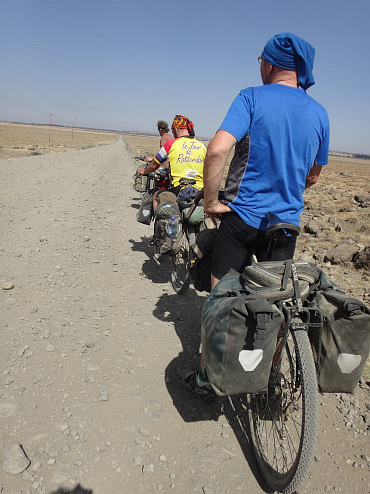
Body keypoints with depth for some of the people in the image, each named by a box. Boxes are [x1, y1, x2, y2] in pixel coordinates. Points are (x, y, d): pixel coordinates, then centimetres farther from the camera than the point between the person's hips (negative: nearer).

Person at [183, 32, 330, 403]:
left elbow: (217, 150, -23)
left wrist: (210, 201, -12)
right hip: (287, 223, 4)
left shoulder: (252, 97, -7)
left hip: (243, 216, -4)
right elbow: (313, 177, 16)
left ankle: (207, 377, 21)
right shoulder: (319, 114, 7)